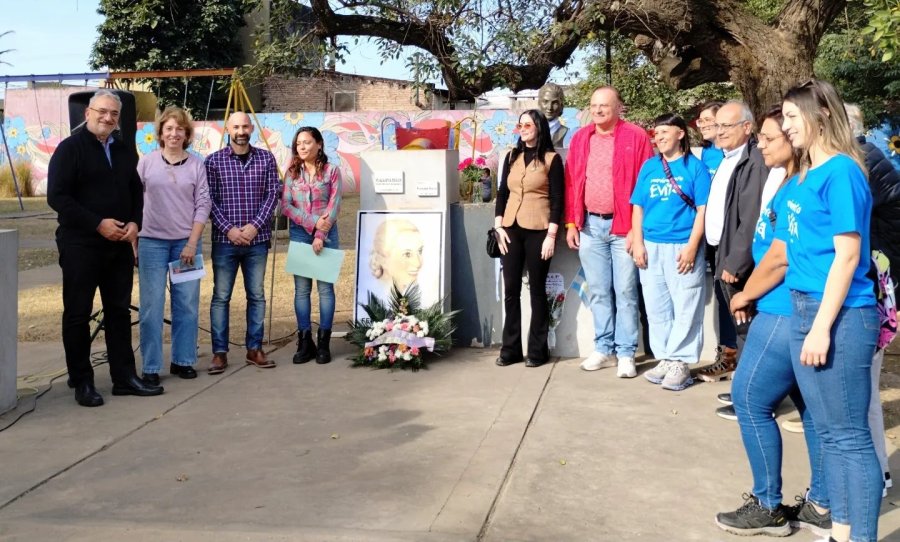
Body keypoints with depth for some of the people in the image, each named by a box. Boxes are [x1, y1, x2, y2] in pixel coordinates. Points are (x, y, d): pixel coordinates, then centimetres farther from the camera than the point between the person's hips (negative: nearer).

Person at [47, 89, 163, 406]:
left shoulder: (124, 151, 14)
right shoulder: (70, 148, -5)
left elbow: (136, 192, 20)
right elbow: (57, 196, -13)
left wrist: (135, 223, 0)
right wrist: (98, 224, -19)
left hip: (119, 245, 6)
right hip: (80, 245, -6)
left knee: (119, 311, 10)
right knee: (78, 314, 2)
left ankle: (124, 377, 17)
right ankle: (82, 382, 10)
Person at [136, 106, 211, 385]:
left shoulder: (196, 165, 5)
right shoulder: (147, 162, 3)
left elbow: (203, 205, 2)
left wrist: (192, 243, -5)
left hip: (186, 242, 1)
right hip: (152, 241, -1)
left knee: (187, 304, 4)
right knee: (152, 305, -1)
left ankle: (183, 360, 17)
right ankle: (150, 366, 7)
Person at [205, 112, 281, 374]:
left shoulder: (266, 159, 5)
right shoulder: (213, 161, 1)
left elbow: (272, 194, 1)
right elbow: (209, 200, -3)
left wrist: (255, 226, -9)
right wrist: (228, 229, -12)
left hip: (257, 239, 2)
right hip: (225, 239, -2)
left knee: (257, 295, 8)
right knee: (221, 296, 2)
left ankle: (254, 348, 18)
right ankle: (220, 353, 9)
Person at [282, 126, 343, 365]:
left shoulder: (331, 171, 2)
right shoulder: (292, 173, 7)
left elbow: (334, 206, -5)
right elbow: (285, 205, 0)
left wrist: (321, 235, -14)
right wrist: (313, 221, -11)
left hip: (326, 234, -2)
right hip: (299, 234, 2)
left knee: (325, 287, 0)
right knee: (301, 289, 2)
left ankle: (324, 342, 6)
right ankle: (305, 342, 9)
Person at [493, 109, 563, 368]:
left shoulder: (551, 159, -2)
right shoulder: (512, 156, 12)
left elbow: (557, 199, -6)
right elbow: (502, 192, 12)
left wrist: (551, 235, -13)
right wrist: (498, 225, 2)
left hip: (538, 231, -4)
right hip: (511, 229, 4)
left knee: (537, 289, 2)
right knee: (511, 289, 4)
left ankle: (537, 350, 10)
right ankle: (510, 348, 11)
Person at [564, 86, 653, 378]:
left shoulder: (636, 136, -4)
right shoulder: (580, 138, 10)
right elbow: (570, 183, 11)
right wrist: (571, 223, 6)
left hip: (623, 227, -4)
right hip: (589, 226, 4)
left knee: (625, 291, 2)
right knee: (598, 291, 11)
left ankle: (626, 353, 10)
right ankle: (604, 349, 21)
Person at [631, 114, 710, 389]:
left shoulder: (695, 166, 0)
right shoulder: (648, 166, 11)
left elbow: (702, 210, -5)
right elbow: (638, 207, 12)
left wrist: (692, 247, -12)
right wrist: (638, 243, 2)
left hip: (683, 247, -4)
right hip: (651, 247, 5)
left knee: (685, 308, -1)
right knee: (656, 308, 9)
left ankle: (681, 363, 7)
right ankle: (665, 359, 19)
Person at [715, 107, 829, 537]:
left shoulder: (800, 188, -17)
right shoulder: (785, 182, 13)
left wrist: (745, 295, -4)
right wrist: (752, 293, 7)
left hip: (788, 313, -10)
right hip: (790, 312, 10)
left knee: (750, 399, -2)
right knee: (813, 406, 12)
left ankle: (767, 506, 9)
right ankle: (822, 506, 22)